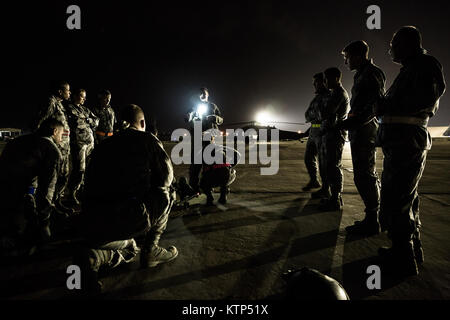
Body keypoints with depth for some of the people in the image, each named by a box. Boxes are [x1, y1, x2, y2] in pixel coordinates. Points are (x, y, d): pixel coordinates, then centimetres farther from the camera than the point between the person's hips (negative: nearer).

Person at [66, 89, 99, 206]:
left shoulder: (85, 109, 23)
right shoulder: (70, 108, 1)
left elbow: (96, 120, 16)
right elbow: (75, 121, -14)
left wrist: (86, 120, -1)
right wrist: (87, 121, 0)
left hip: (90, 140, 7)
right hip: (78, 141, -7)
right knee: (80, 169, -10)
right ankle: (72, 194, 3)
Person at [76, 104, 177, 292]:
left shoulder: (103, 144, 18)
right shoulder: (148, 140, 4)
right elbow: (167, 178, 8)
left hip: (89, 227, 6)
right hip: (128, 221, -6)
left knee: (130, 250, 35)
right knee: (165, 193, 19)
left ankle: (94, 256, 2)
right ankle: (151, 250, 17)